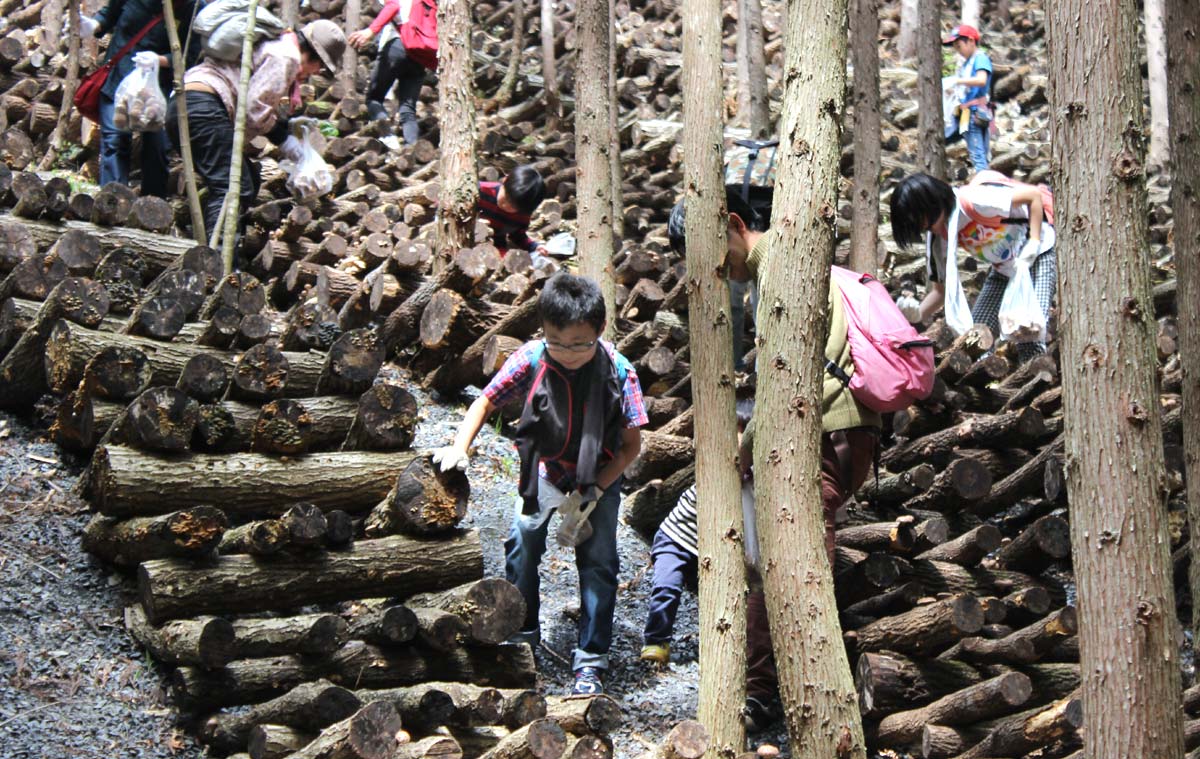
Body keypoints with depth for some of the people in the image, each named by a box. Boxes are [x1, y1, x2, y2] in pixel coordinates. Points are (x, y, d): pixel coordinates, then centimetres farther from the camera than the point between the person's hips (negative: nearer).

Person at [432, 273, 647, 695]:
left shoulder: (618, 372, -25)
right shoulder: (531, 360, -21)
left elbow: (631, 445, -16)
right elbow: (486, 402, -6)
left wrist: (592, 493, -21)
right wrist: (459, 447, -21)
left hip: (600, 477, -2)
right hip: (542, 473, 2)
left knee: (598, 562, -7)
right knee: (523, 543, 0)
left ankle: (591, 663, 1)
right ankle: (523, 635, 23)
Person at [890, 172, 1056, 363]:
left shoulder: (973, 201, -31)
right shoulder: (936, 237, -9)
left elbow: (1033, 194, -23)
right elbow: (940, 289, -3)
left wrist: (1033, 244, -28)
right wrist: (917, 313, -23)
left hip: (1038, 255, -7)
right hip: (1004, 268, 7)